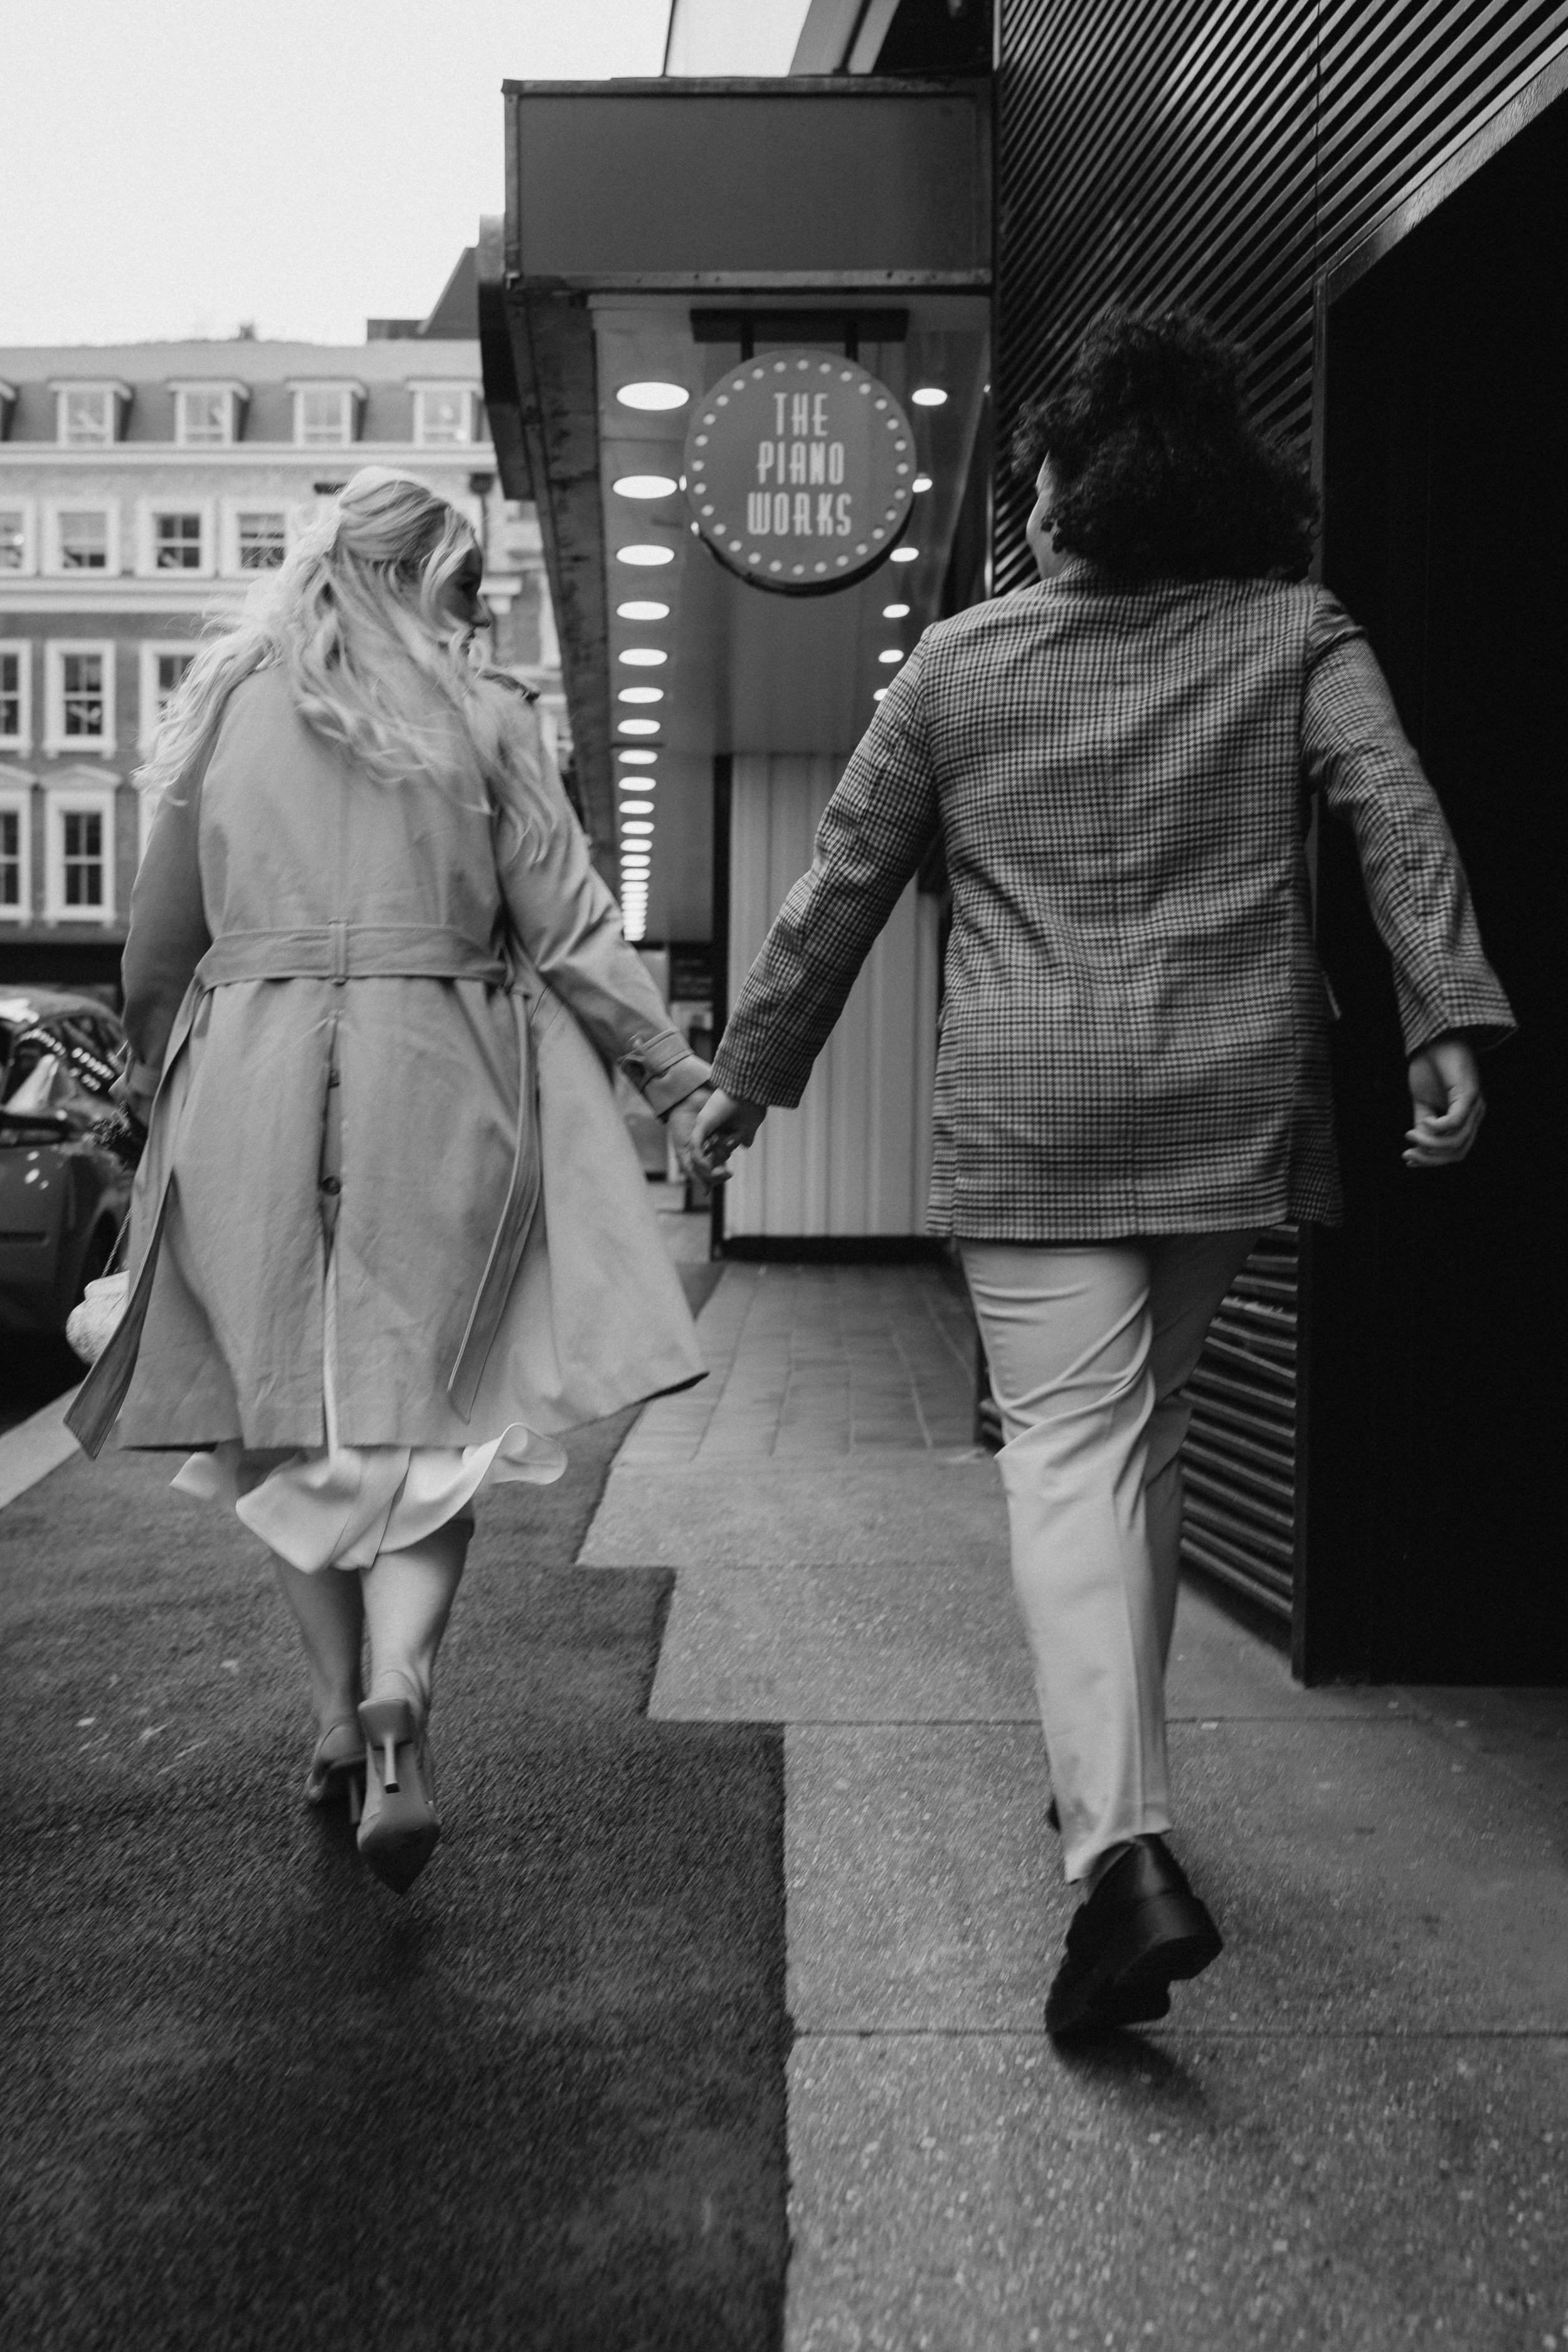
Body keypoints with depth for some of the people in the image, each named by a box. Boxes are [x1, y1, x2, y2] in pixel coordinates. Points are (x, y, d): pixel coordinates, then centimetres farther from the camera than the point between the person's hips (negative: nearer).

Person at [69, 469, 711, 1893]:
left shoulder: (226, 716, 9)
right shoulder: (483, 717, 2)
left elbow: (157, 949, 12)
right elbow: (568, 927, -1)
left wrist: (153, 1085, 27)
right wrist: (676, 1073, 6)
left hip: (244, 1085, 2)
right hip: (435, 1082, -2)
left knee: (292, 1414, 13)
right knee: (426, 1415, 3)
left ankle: (338, 1720, 18)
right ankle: (397, 1699, -16)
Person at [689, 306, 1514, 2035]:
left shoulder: (959, 662, 5)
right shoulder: (1295, 633, 8)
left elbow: (839, 889, 7)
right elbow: (1398, 813, -7)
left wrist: (746, 1080, 16)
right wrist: (1450, 1020, -12)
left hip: (1025, 1112, -2)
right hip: (1235, 1102, 3)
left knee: (1070, 1444, -3)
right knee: (1146, 1426, 19)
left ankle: (1123, 1849, -19)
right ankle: (1106, 1772, 33)